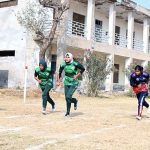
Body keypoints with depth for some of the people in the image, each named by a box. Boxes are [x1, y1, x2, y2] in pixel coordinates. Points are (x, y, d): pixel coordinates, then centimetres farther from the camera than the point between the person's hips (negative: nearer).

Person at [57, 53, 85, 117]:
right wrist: (60, 78, 17)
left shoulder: (75, 64, -16)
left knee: (68, 97, -16)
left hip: (74, 83, -5)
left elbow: (83, 69, -3)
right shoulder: (63, 65, -3)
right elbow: (60, 71, 18)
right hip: (66, 83, 5)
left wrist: (77, 76, -10)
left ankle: (68, 112, 2)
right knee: (67, 98, 5)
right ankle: (75, 101, 37)